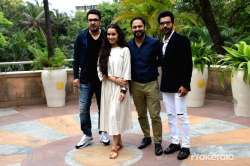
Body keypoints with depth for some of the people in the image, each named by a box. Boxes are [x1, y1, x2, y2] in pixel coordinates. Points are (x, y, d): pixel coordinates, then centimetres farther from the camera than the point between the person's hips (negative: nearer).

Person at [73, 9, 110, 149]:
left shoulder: (106, 36, -2)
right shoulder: (81, 37, -2)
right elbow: (76, 58, 1)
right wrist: (76, 76, -3)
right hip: (86, 80, 0)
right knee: (84, 108, 2)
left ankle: (103, 132, 28)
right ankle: (87, 135, 16)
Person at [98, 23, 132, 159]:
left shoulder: (124, 50, -2)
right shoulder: (104, 51, 10)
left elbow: (127, 71, -6)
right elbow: (100, 69, 4)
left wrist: (123, 89, -12)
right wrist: (113, 79, -11)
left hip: (119, 87, -4)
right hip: (107, 87, 4)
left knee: (115, 114, -9)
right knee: (110, 114, 7)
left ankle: (114, 146, -3)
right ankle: (119, 142, 20)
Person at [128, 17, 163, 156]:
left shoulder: (154, 43, -8)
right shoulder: (128, 45, 0)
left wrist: (152, 66, -3)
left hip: (151, 84, -3)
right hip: (135, 85, 3)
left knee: (155, 115, -1)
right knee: (141, 115, 14)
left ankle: (158, 142, 11)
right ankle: (146, 137, 30)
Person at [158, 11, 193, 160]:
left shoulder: (182, 40, -7)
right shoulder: (160, 43, 11)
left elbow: (188, 64, -12)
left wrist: (185, 84, -18)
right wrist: (162, 84, 10)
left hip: (179, 85, -6)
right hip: (165, 86, 6)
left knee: (181, 115, -3)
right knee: (171, 115, 11)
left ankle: (185, 146, 5)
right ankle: (175, 142, 20)